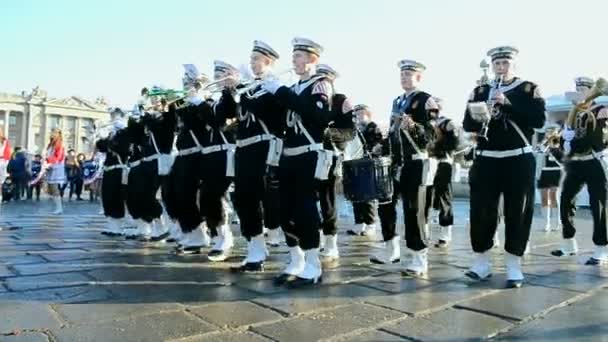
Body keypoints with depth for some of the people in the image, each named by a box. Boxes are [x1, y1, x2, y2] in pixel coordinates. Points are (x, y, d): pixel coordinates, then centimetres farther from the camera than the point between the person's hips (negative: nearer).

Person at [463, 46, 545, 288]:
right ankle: (482, 263, 16)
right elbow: (467, 124, 5)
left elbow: (539, 120, -10)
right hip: (486, 161, 2)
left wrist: (508, 103, -18)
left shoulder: (529, 89, 4)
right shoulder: (480, 91, 10)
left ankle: (514, 267, 12)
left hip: (518, 161, -1)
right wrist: (478, 119, -18)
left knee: (517, 214, 2)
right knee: (481, 211, 1)